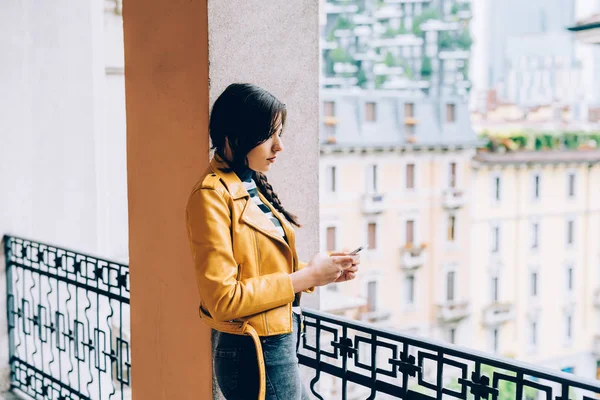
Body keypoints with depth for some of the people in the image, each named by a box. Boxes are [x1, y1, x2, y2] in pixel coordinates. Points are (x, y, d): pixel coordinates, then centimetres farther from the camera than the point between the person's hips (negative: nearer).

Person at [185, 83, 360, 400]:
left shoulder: (252, 186, 8)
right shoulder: (213, 196, -18)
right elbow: (224, 297, -23)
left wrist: (322, 271, 0)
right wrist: (306, 278, -18)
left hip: (277, 348, 9)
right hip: (256, 355, -9)